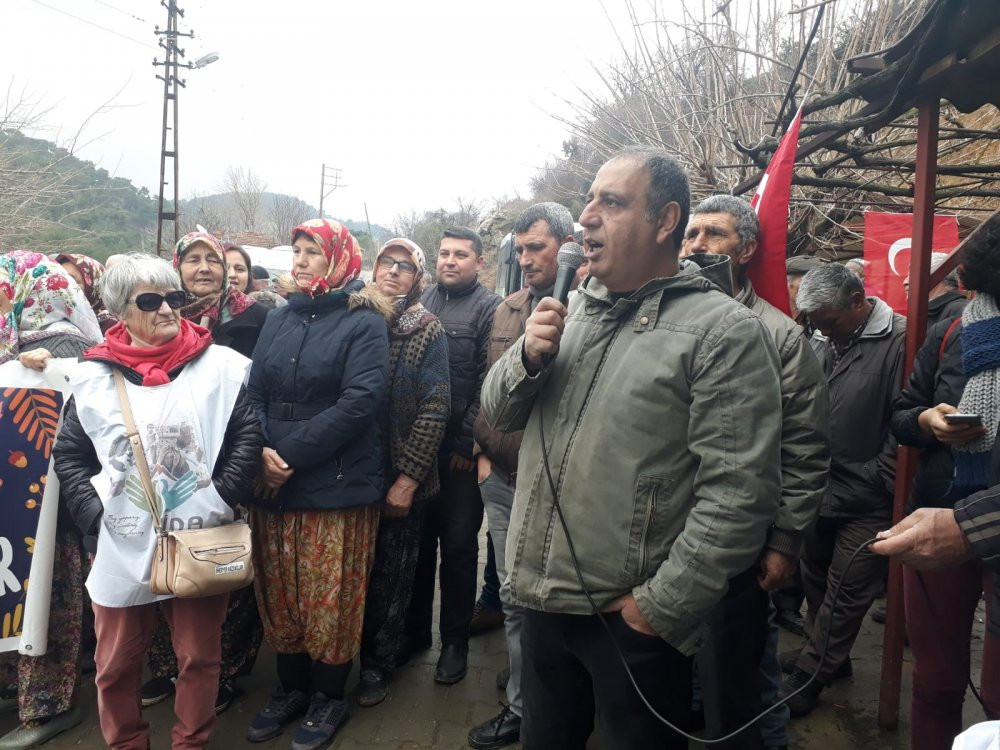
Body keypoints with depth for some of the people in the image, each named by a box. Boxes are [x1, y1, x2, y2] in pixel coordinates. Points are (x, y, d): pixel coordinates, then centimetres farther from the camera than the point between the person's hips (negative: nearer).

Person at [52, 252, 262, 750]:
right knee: (116, 666, 16)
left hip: (200, 544, -1)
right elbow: (69, 455, 7)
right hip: (122, 547, 2)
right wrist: (94, 516, -3)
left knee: (199, 657, 11)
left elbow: (248, 432, -2)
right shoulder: (95, 376, 0)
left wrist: (222, 498, -10)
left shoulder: (220, 365, -5)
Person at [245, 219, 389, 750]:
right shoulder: (278, 320, 11)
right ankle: (290, 687, 34)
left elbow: (360, 401, -16)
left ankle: (328, 696, 27)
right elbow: (255, 394, 6)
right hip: (273, 485, 5)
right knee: (279, 595, 15)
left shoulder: (363, 323, -5)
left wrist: (291, 455, -18)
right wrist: (261, 452, -12)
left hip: (337, 485, -5)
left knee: (330, 596, 7)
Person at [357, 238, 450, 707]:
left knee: (390, 576, 11)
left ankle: (376, 664, 30)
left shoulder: (428, 330, -2)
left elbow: (434, 409, -7)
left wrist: (407, 478, -11)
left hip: (401, 480, -2)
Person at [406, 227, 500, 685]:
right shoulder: (421, 301, 11)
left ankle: (455, 642, 21)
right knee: (417, 539, 13)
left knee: (458, 545, 6)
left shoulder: (489, 309, -3)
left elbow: (490, 382, -9)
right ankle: (414, 631, 29)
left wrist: (468, 441, -12)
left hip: (460, 448, -4)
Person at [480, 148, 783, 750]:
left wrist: (662, 605, -17)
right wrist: (528, 356, -10)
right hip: (544, 597, 6)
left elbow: (740, 492, -19)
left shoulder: (724, 331, -14)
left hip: (634, 617, -6)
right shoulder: (574, 310, 7)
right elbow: (499, 413, 10)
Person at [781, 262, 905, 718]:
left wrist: (878, 482, -12)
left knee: (845, 593, 6)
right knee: (815, 579, 18)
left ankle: (809, 675, 19)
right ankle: (828, 657, 37)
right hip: (820, 489, 7)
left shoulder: (899, 340, -15)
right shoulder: (820, 341, 4)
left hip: (866, 502, -6)